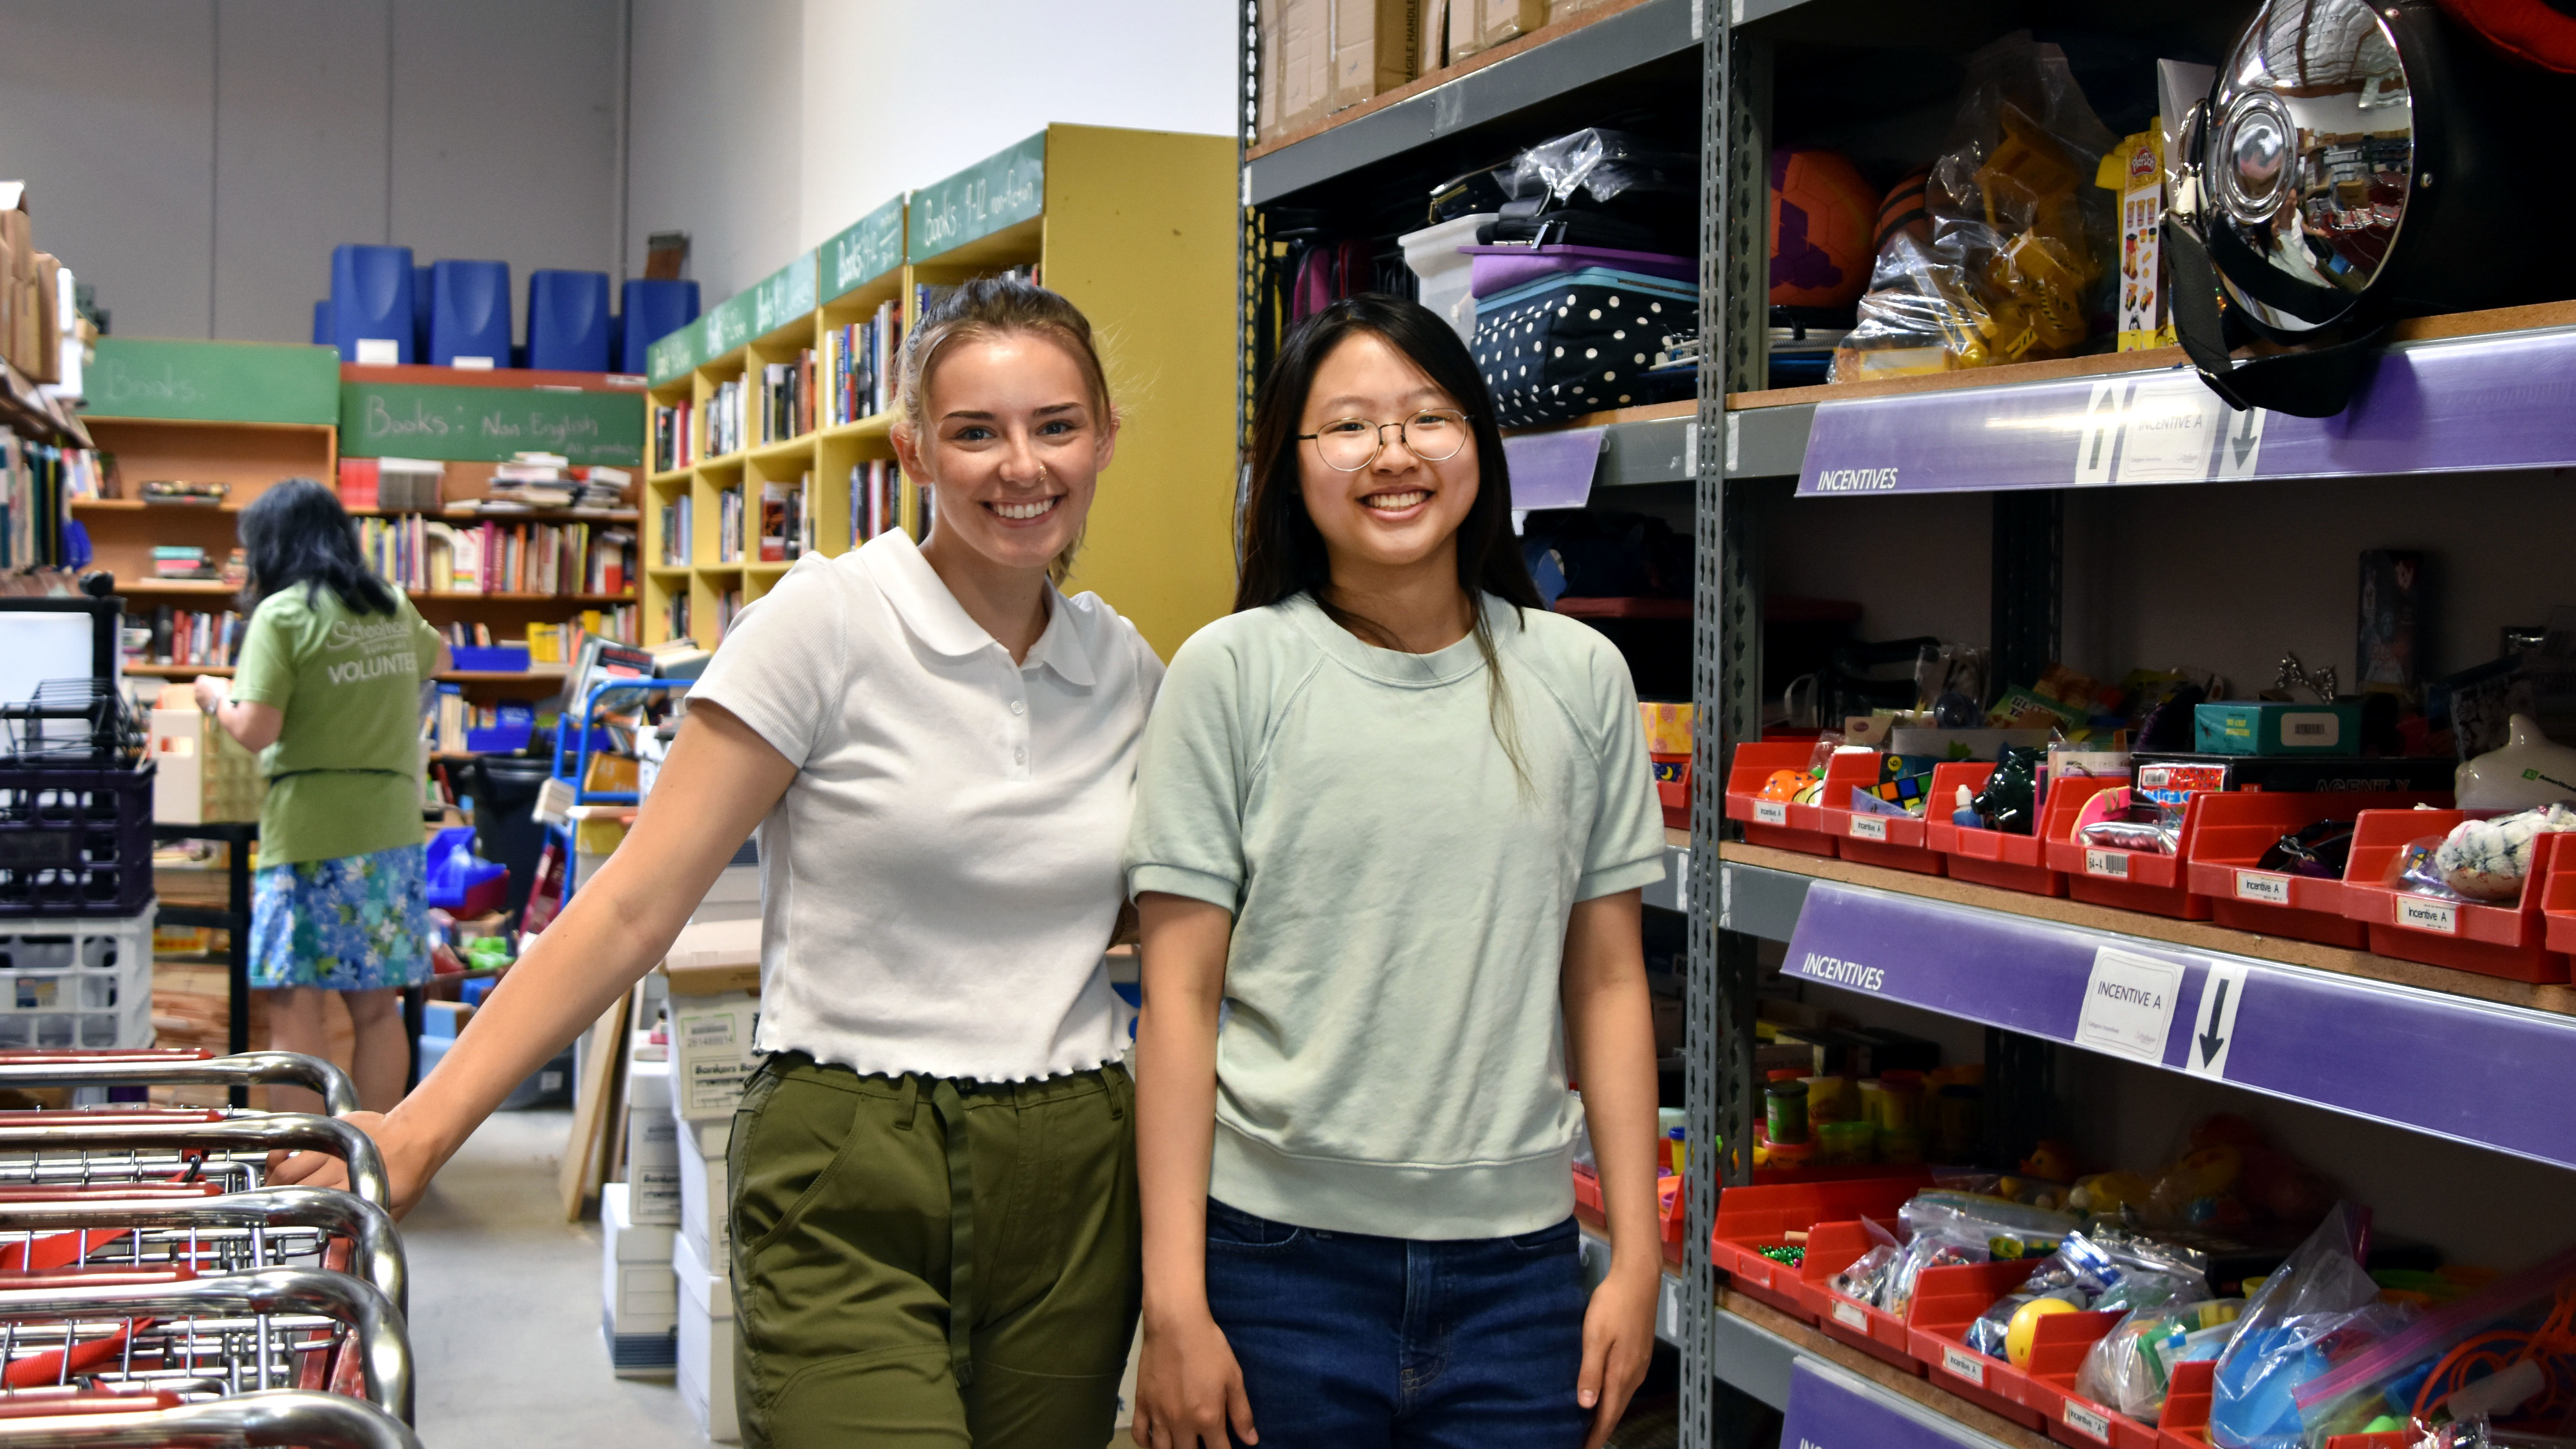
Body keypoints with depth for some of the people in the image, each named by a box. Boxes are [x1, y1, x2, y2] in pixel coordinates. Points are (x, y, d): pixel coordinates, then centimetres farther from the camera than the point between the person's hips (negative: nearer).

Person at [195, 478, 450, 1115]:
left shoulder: (281, 615, -8)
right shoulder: (392, 609, 12)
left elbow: (256, 731, -13)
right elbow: (438, 658, 33)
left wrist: (215, 696, 6)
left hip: (311, 834, -6)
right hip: (392, 830, 6)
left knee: (297, 1012, 0)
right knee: (378, 1011, 11)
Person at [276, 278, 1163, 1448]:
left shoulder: (1128, 670, 7)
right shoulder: (828, 619, -7)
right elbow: (633, 908, -9)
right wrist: (420, 1129, -14)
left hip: (1069, 1186, 5)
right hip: (845, 1187, -4)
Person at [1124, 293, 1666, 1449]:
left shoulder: (1579, 676, 4)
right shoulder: (1234, 671, -4)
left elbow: (1607, 982, 8)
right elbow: (1181, 998, -5)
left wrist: (1637, 1256, 4)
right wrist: (1175, 1302, -8)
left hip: (1516, 1260, 2)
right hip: (1281, 1261, -2)